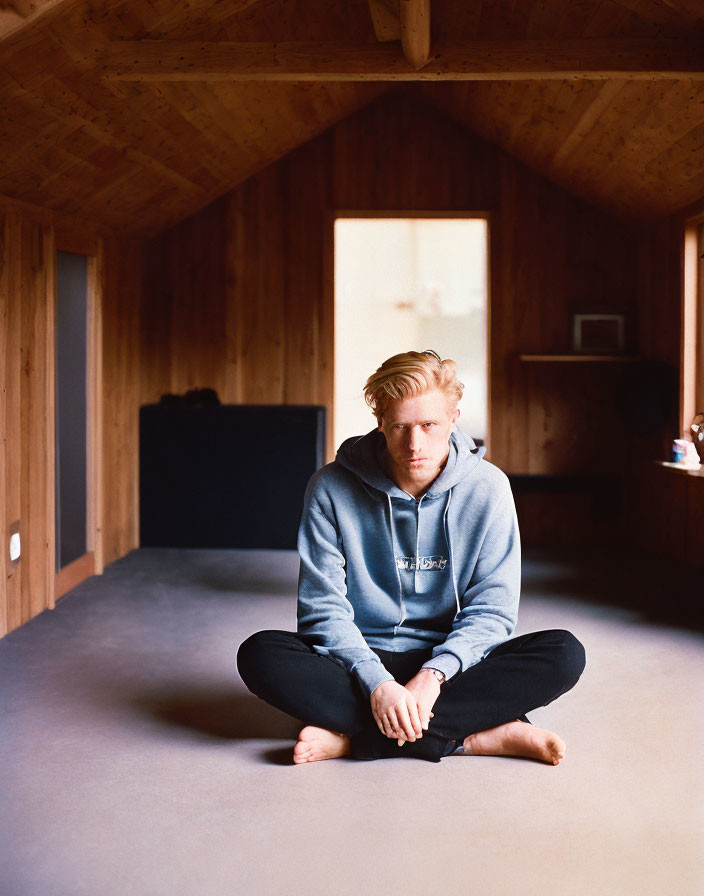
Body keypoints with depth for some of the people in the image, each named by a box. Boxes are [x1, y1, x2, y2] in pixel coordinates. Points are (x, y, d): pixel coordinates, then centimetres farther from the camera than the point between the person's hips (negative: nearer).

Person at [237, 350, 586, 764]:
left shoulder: (487, 488, -6)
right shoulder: (332, 488, -8)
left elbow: (491, 612, -7)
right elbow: (323, 606, -10)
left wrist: (433, 674, -25)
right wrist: (377, 682, -27)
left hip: (452, 665, 1)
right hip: (362, 661, -1)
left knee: (564, 654, -26)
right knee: (259, 653, -29)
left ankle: (354, 736, -28)